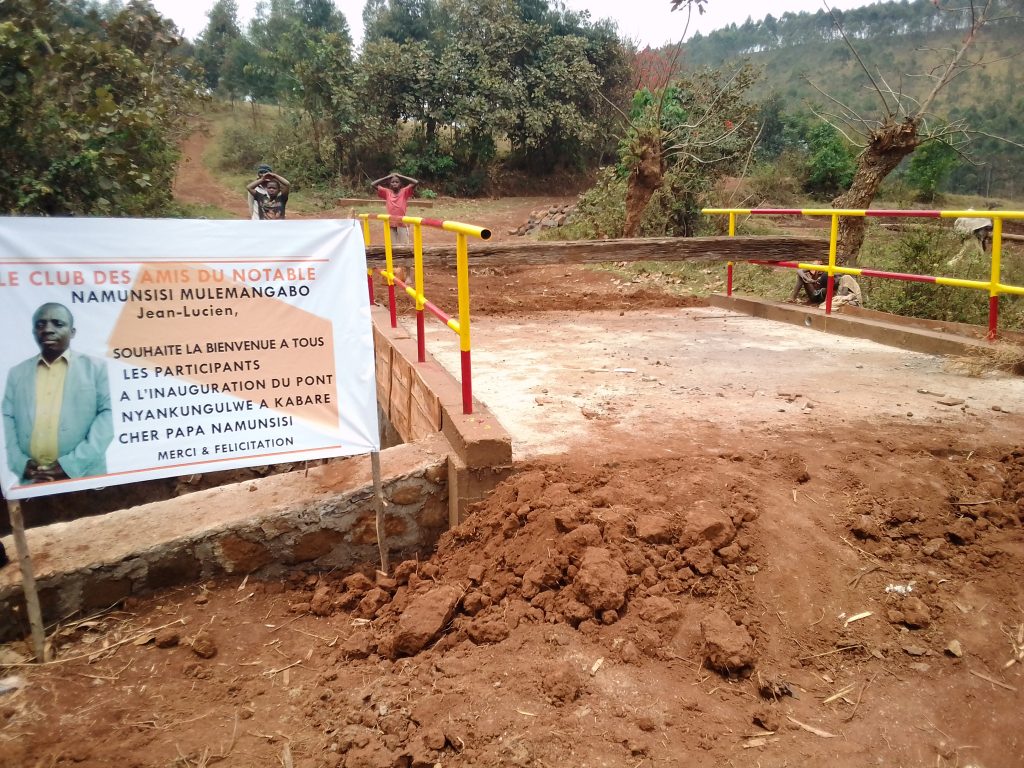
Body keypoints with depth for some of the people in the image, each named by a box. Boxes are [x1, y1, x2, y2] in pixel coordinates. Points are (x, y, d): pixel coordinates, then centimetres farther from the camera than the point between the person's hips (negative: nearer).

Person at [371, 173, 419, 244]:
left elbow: (416, 182, -12)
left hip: (402, 224, -2)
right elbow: (373, 184, 2)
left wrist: (401, 176, -5)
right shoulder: (387, 192, 5)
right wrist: (387, 177, 1)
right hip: (391, 224, 2)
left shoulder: (404, 192, 0)